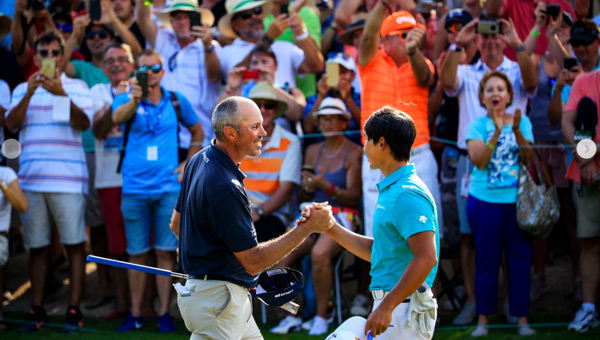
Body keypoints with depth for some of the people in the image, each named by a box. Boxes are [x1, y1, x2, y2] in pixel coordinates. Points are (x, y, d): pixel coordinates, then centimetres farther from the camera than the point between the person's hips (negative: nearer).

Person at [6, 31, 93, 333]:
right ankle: (37, 310, 11)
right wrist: (30, 94, -15)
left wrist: (61, 94, -22)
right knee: (37, 245, 6)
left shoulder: (76, 87, 7)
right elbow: (11, 124, -1)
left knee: (74, 243, -4)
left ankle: (74, 310, -1)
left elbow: (84, 123, -8)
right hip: (31, 179, 2)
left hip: (68, 178, -2)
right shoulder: (22, 90, 14)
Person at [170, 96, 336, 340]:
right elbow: (254, 262, -21)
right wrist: (308, 228, -21)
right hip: (217, 299, -11)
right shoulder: (225, 187, -25)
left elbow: (176, 224, 20)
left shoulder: (199, 160, 7)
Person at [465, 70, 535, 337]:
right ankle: (483, 319, 10)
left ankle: (522, 319, 8)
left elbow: (528, 158, -5)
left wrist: (516, 131, -19)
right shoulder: (477, 125, 1)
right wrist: (497, 132, -22)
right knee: (487, 261, 3)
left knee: (520, 259, 1)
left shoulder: (522, 121, 6)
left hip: (518, 200, 1)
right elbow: (479, 161, -13)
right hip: (486, 201, -1)